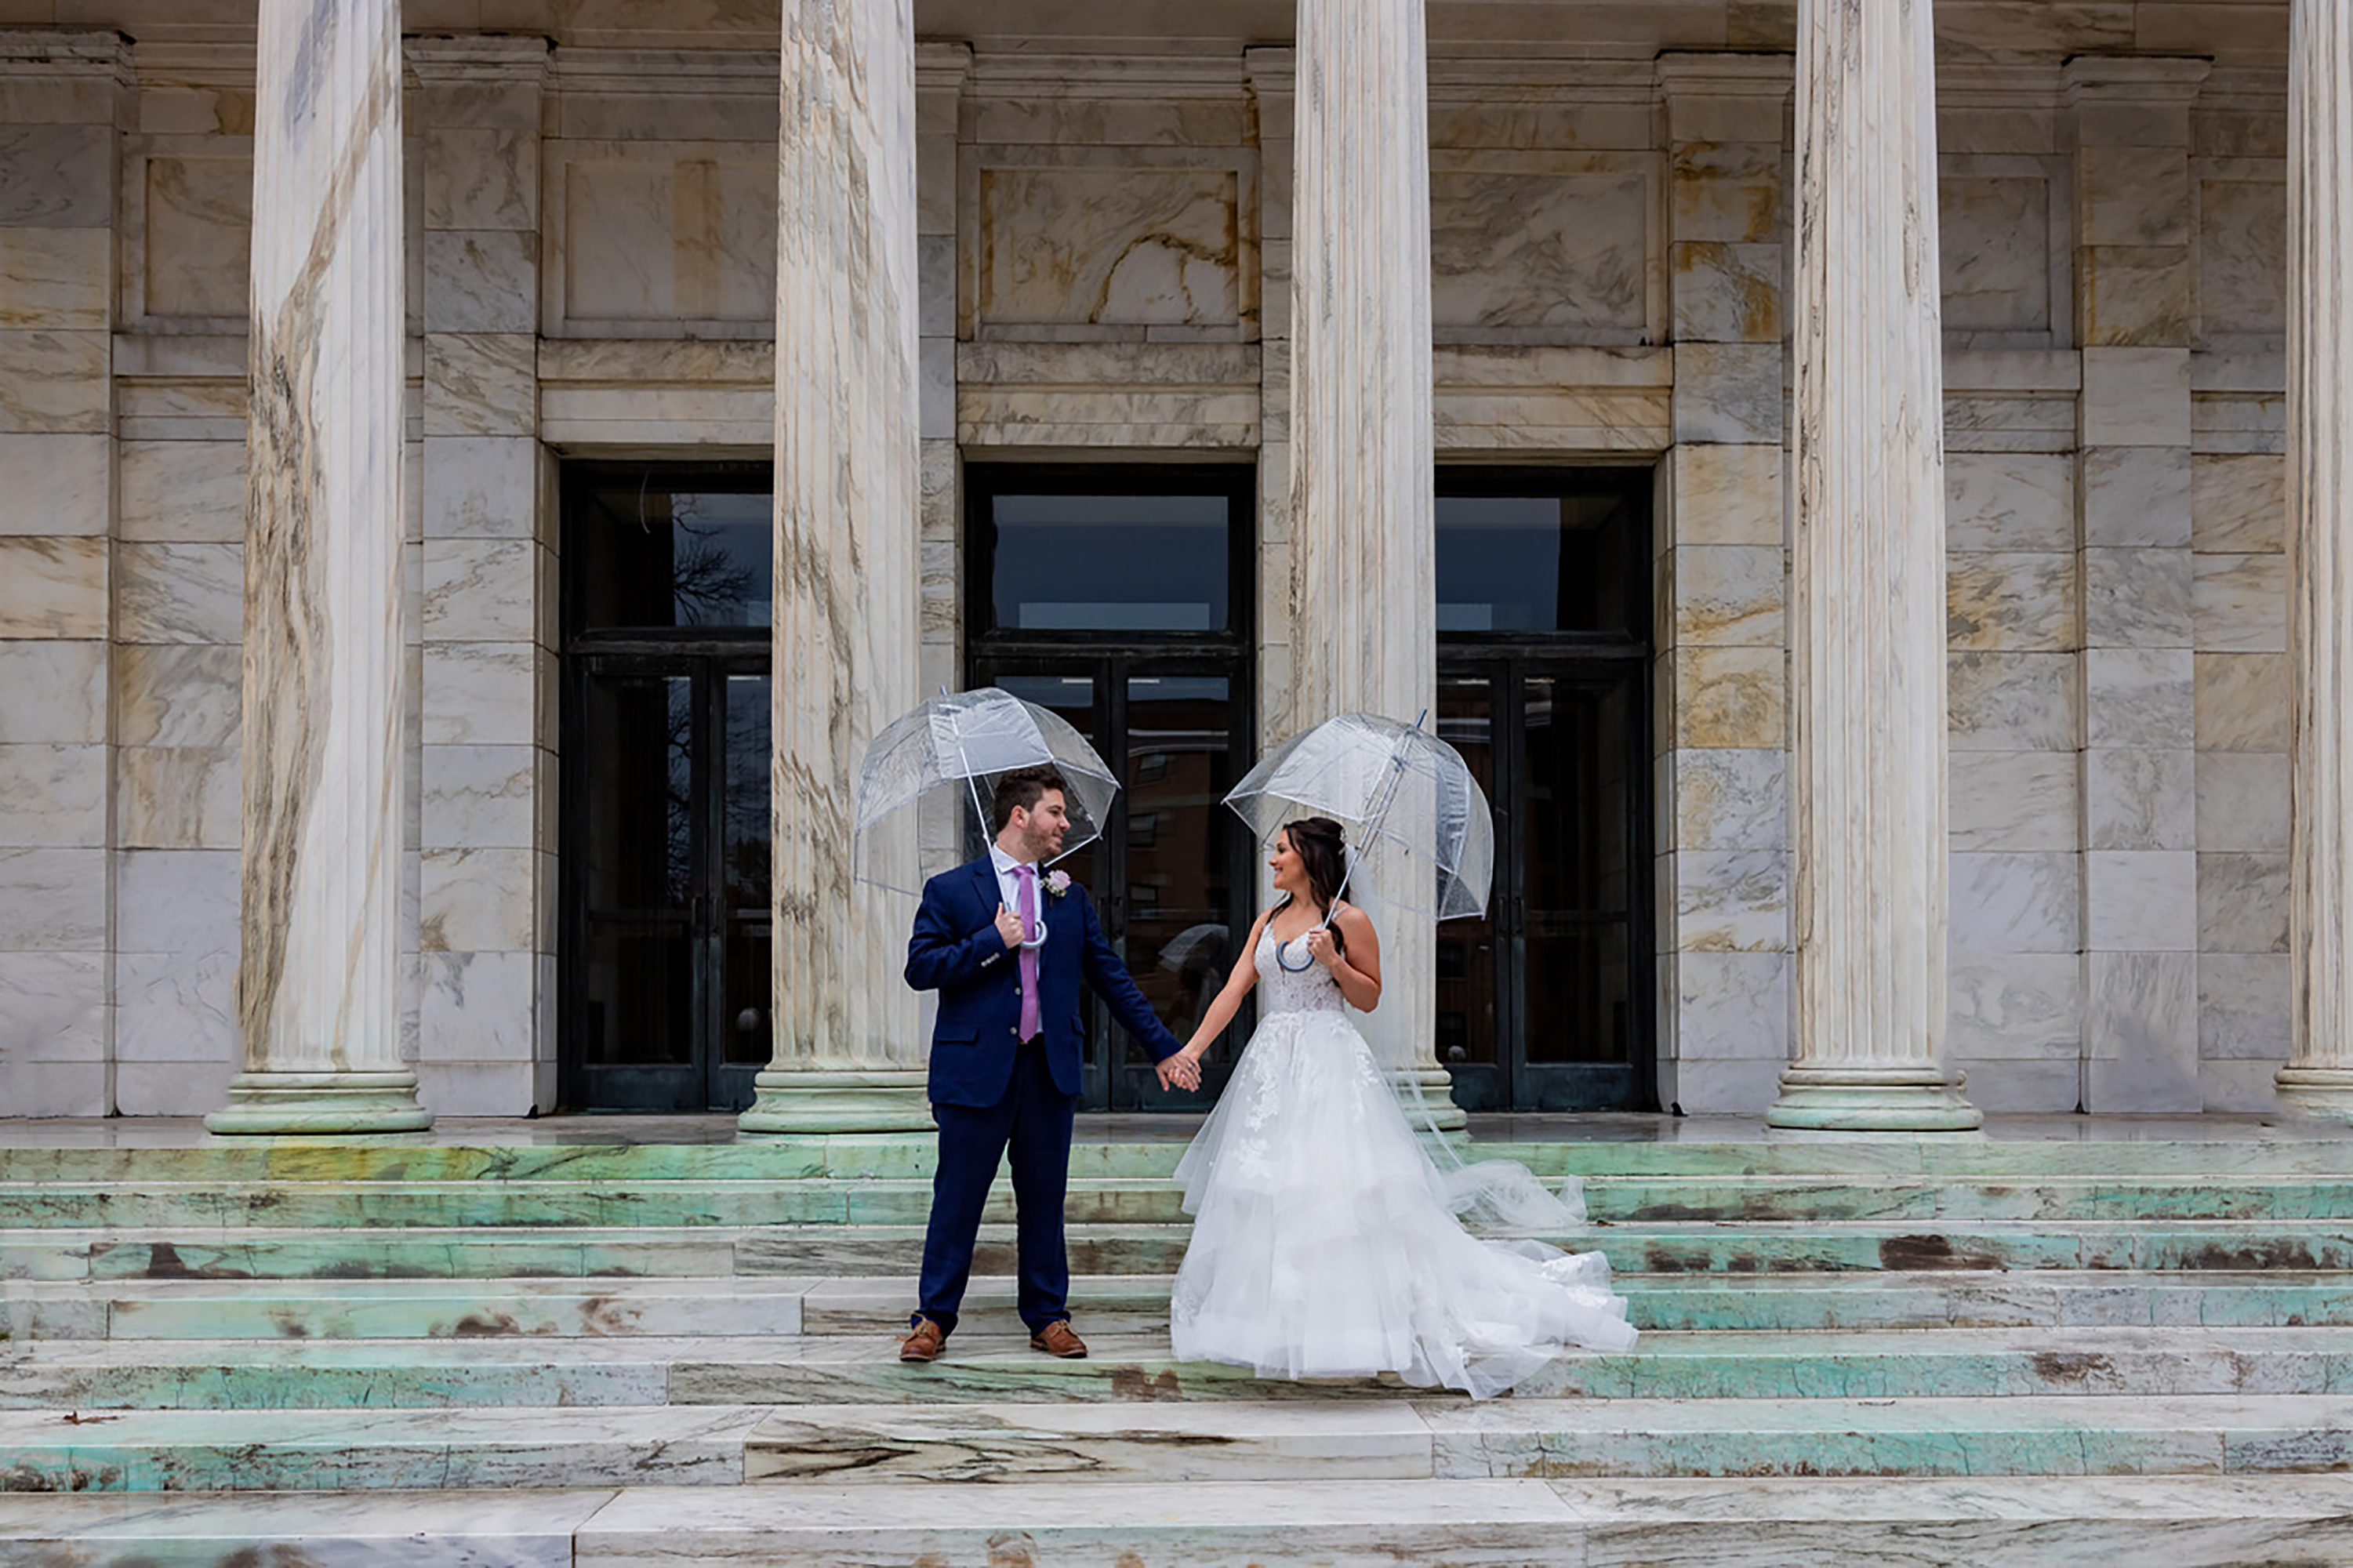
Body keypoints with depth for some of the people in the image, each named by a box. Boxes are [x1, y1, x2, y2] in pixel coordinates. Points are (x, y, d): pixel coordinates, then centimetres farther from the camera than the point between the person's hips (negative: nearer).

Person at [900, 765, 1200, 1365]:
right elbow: (921, 967, -7)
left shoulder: (1070, 898, 12)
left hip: (1050, 1068, 3)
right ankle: (933, 1319, 12)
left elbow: (1112, 978, 13)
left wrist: (1163, 1048, 10)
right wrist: (993, 943, -13)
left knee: (1044, 1199, 9)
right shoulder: (951, 890, 1)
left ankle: (1048, 1317, 19)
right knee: (957, 1199, 2)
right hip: (976, 1067, -3)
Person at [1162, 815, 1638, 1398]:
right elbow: (1233, 991, 7)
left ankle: (1358, 1315, 0)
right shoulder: (1269, 920, 12)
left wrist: (1333, 961, -17)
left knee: (1340, 1186, -9)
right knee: (1268, 1190, 7)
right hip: (1272, 1066, 7)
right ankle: (1278, 1321, 18)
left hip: (1329, 1065, -6)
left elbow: (1369, 998, -1)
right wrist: (1189, 1050, -1)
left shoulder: (1347, 920, -5)